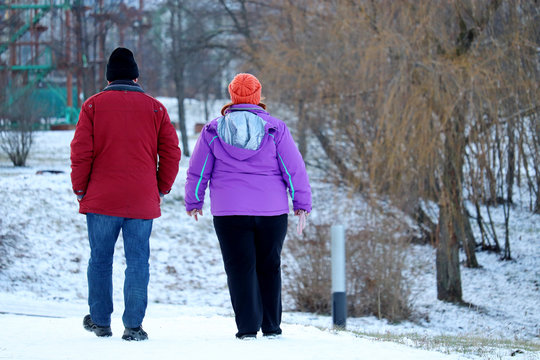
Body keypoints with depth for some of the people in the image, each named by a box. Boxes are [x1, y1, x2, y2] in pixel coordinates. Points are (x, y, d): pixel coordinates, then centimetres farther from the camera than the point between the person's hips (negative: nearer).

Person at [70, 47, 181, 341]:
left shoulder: (93, 105, 1)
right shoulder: (155, 108, 5)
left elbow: (80, 152, -4)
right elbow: (171, 153, 2)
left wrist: (80, 189, 6)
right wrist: (161, 189, 12)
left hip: (102, 199, 0)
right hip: (142, 203, 0)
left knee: (100, 260, 11)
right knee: (137, 262, 3)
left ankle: (100, 320, 18)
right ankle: (133, 325, -1)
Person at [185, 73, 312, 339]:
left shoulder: (213, 130, 2)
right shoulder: (275, 129, 0)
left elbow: (197, 171, 8)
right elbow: (294, 169, 1)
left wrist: (194, 202, 21)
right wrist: (302, 203, 9)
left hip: (229, 212, -1)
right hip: (272, 211, 1)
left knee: (240, 268, 2)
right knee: (269, 267, 12)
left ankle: (247, 327, -5)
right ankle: (271, 326, 15)